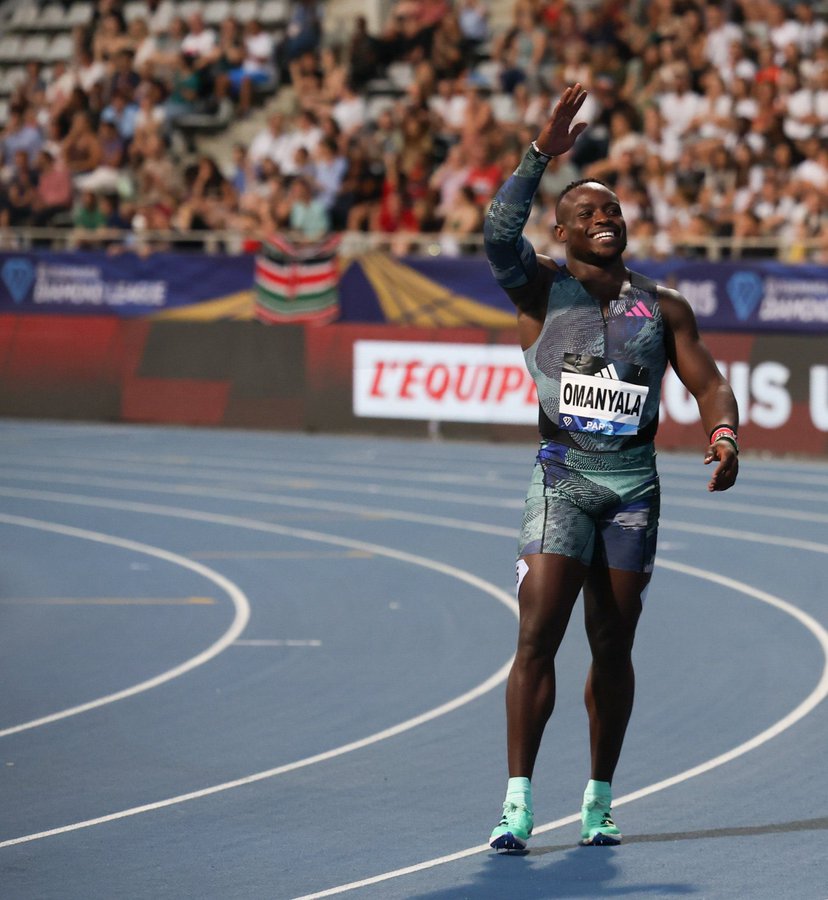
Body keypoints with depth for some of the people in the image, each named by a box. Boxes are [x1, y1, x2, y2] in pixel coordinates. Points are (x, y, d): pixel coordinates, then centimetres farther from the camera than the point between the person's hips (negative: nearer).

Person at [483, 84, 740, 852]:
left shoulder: (663, 308, 10)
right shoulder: (541, 290, 1)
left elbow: (708, 384, 6)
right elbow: (499, 234, -18)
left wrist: (723, 435, -15)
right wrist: (542, 154, -25)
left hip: (635, 484, 3)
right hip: (562, 477, -3)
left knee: (613, 647, 7)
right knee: (538, 635, -14)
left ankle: (599, 801, 17)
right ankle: (518, 799, -14)